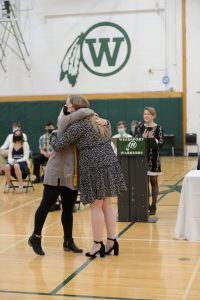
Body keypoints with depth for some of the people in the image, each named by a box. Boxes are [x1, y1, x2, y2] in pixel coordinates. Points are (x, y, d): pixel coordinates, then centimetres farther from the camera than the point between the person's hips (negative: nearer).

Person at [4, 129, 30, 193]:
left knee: (16, 166, -40)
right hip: (13, 163, 3)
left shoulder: (25, 144, 0)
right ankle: (7, 184, -16)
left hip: (23, 163, -3)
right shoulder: (11, 145, 12)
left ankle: (21, 185, -30)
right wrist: (13, 161, -18)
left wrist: (17, 161, -23)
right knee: (7, 166, -33)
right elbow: (9, 157, 6)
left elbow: (26, 157, -8)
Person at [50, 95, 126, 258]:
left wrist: (54, 135, 11)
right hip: (110, 166, 8)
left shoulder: (79, 125, -9)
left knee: (96, 207, 1)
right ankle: (112, 241, 16)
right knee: (107, 205, 13)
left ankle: (98, 244, 10)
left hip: (94, 169, -8)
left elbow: (58, 146, -9)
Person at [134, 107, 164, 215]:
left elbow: (161, 143, -8)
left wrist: (153, 139, -24)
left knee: (153, 181, 4)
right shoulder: (139, 127, 6)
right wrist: (143, 138, -14)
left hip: (153, 157, -3)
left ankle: (153, 205, 11)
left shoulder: (158, 128, -4)